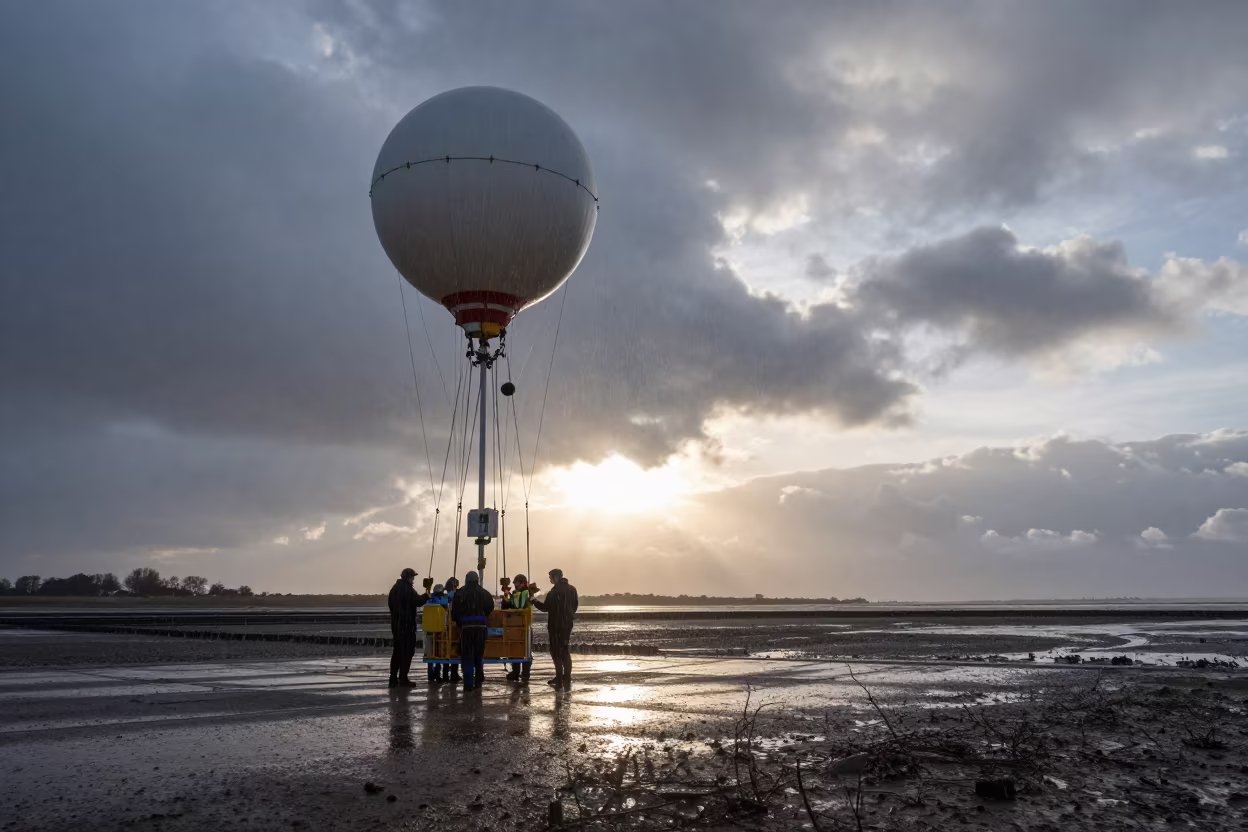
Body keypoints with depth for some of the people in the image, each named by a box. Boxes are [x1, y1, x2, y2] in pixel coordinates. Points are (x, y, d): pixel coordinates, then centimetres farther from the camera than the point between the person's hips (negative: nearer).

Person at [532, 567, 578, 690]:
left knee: (557, 652, -1)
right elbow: (575, 605, 16)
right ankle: (565, 679, 14)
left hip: (556, 625, -7)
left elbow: (545, 607, -14)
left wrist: (533, 601, 1)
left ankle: (561, 680, -3)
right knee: (565, 651, 14)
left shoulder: (554, 592, -17)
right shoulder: (571, 589, 8)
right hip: (567, 624, 7)